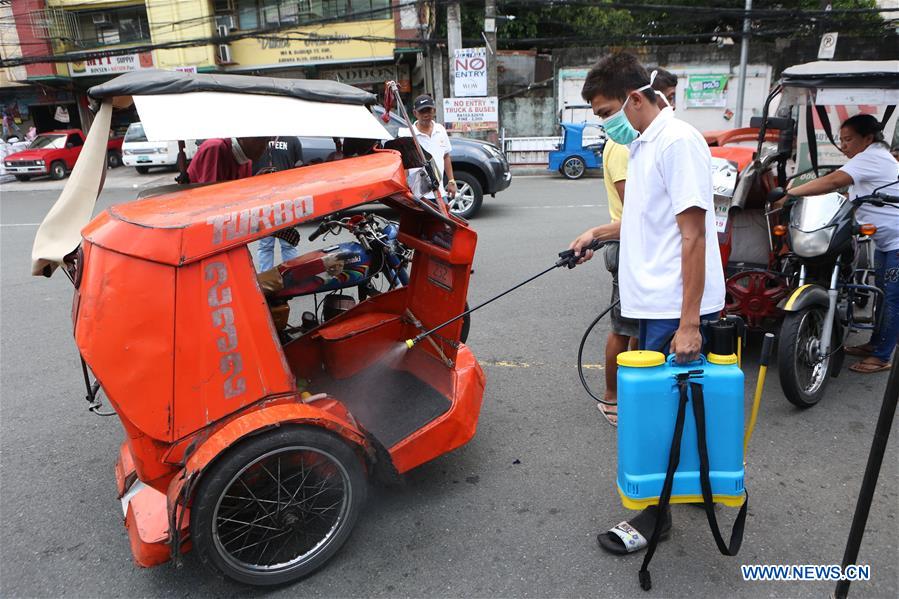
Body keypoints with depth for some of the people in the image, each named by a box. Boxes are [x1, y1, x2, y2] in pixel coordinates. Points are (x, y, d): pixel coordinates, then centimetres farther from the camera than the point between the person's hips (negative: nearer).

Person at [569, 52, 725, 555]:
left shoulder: (678, 142, -16)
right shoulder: (641, 145, 14)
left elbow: (693, 235, -21)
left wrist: (688, 323, -22)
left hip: (676, 310, -9)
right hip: (652, 303, 9)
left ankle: (653, 515, 17)